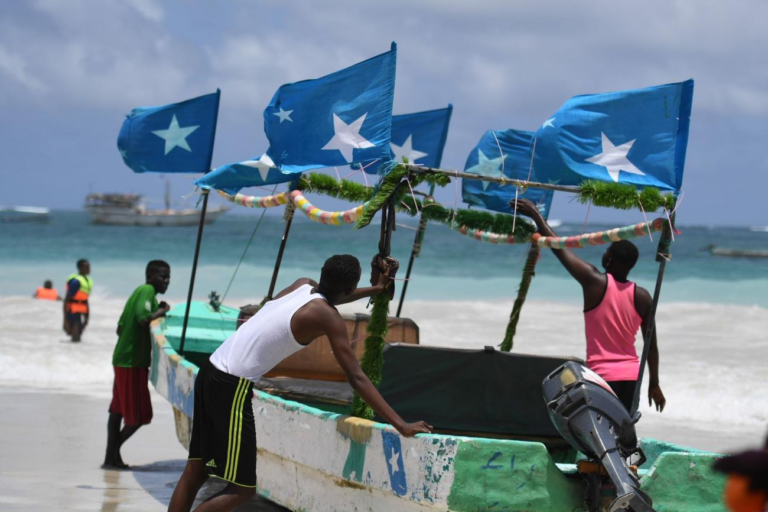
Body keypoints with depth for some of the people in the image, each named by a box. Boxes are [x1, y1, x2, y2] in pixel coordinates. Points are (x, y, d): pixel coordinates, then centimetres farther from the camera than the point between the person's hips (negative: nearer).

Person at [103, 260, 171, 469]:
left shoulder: (138, 292, 16)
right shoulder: (147, 291, -12)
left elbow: (120, 328, 19)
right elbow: (143, 319, -29)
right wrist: (162, 311, -13)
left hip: (122, 358, 10)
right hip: (133, 361, -10)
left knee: (118, 410, 12)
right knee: (139, 415, -5)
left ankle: (111, 457, 15)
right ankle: (113, 452, 2)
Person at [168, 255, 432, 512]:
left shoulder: (302, 285, 12)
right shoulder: (327, 317, -9)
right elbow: (356, 378, -12)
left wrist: (375, 290, 50)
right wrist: (401, 425, -11)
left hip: (210, 373, 9)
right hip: (232, 388, -9)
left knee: (195, 473, 15)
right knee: (242, 489, -4)